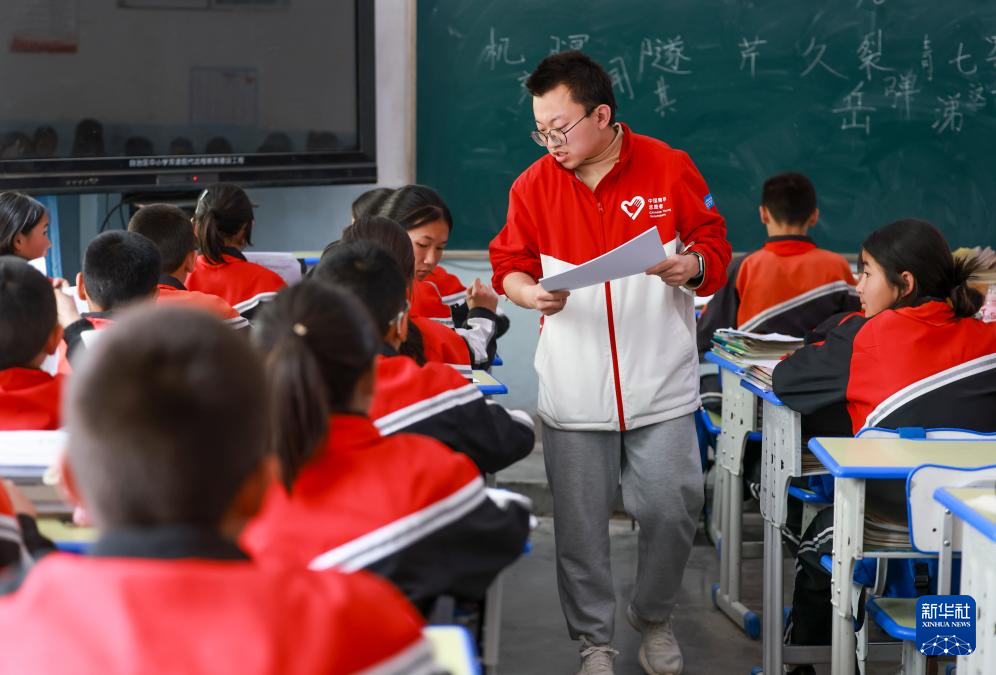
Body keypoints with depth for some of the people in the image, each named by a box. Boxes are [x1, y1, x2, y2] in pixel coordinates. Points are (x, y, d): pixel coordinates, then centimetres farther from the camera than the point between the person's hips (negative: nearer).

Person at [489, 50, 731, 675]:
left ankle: (654, 617, 26)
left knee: (672, 511, 0)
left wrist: (693, 266, -19)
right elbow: (509, 266, 9)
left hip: (661, 385, -1)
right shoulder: (534, 185, 1)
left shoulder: (671, 170, -4)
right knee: (580, 526, 4)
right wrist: (530, 293, -12)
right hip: (574, 389, 1)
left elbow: (716, 251, 3)